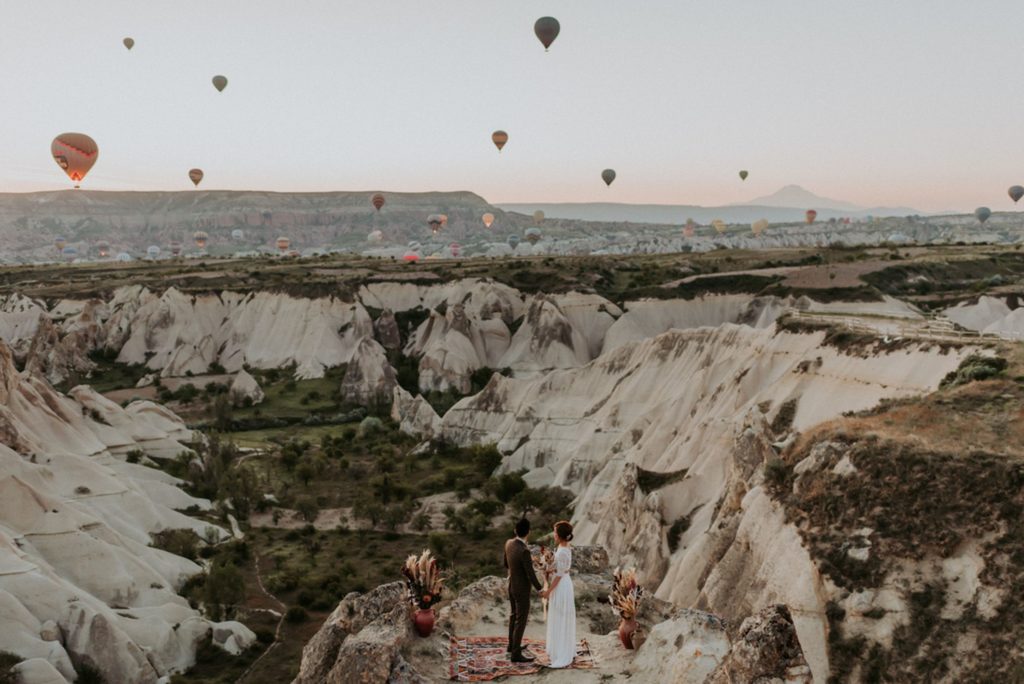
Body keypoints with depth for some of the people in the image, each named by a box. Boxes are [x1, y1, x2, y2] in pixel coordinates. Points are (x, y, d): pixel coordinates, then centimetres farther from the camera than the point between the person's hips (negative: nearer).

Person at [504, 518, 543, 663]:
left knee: (514, 615, 25)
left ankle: (512, 645, 41)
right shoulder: (524, 551, -34)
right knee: (521, 621, 5)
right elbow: (531, 575, -27)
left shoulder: (509, 543, -8)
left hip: (511, 586, 8)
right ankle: (516, 654, 16)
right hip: (522, 590, -8)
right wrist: (540, 590, -11)